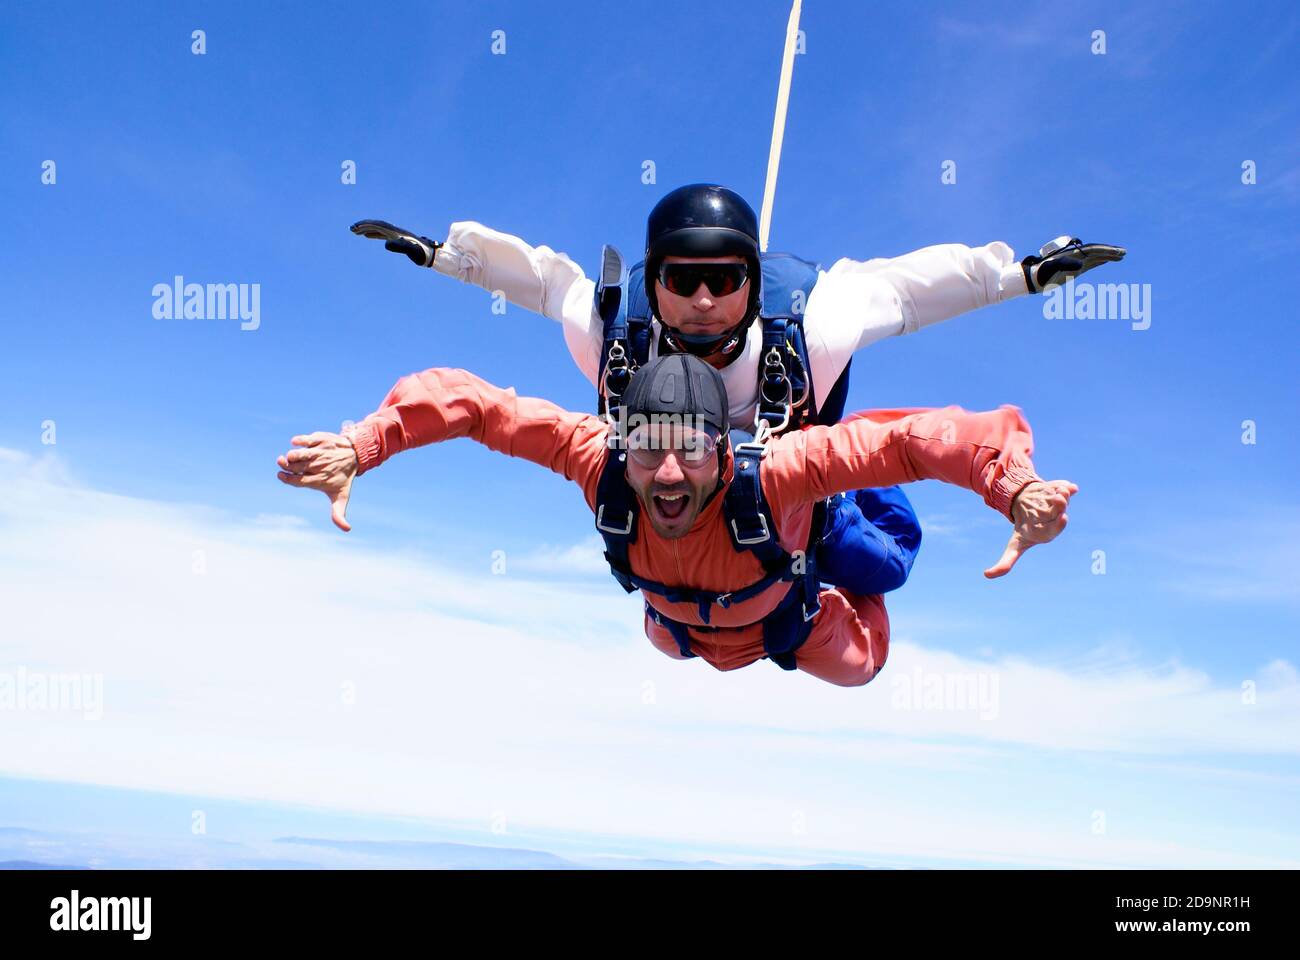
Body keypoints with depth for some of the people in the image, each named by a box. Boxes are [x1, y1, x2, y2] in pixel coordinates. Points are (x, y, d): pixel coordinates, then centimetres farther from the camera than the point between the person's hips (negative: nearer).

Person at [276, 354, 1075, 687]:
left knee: (860, 664, 30)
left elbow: (919, 437, -57)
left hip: (785, 623, -2)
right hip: (682, 625, 2)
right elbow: (465, 399, -43)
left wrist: (1017, 488, -73)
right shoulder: (598, 460, -46)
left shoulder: (772, 473, -53)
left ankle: (836, 536, 52)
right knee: (664, 640, 39)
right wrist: (361, 446, -55)